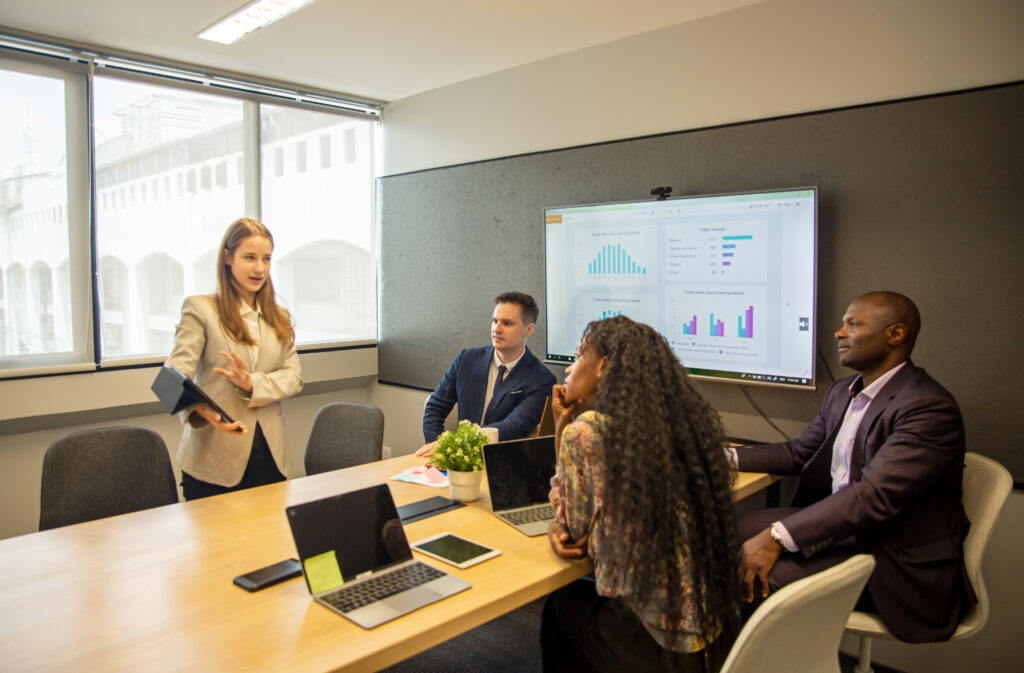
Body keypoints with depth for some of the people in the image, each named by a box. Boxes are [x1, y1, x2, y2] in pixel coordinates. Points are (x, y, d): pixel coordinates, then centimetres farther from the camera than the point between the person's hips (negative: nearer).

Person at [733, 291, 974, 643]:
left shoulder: (931, 408, -21)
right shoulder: (843, 392, 11)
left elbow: (874, 496, -30)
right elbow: (800, 452, 18)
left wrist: (777, 538, -35)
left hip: (898, 562, -9)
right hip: (839, 525, 9)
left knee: (759, 579, -25)